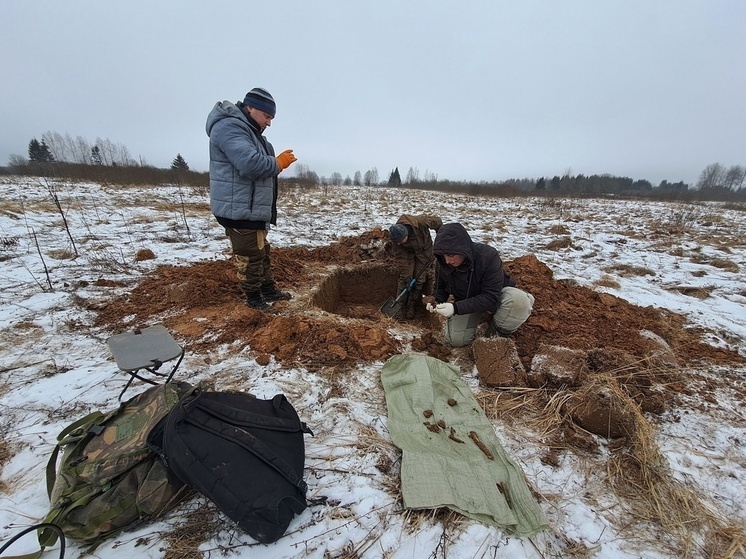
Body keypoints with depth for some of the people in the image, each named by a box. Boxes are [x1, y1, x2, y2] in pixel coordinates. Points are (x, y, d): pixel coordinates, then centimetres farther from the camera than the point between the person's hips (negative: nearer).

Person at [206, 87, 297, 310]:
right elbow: (251, 164, -29)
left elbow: (260, 164, 23)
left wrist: (277, 162, 3)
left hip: (253, 210, 11)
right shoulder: (230, 127, -16)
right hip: (239, 210, -11)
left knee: (262, 252, 17)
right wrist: (278, 163, -13)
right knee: (249, 256, -2)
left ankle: (268, 289, 30)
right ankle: (253, 297, 12)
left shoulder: (247, 130, 20)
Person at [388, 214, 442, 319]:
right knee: (405, 278, -11)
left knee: (419, 280, -3)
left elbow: (438, 222, -17)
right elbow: (400, 257, -21)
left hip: (423, 250, 0)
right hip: (407, 252, 1)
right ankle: (399, 306, 0)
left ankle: (411, 308, 8)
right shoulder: (395, 237, -30)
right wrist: (404, 273, -23)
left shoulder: (421, 222, -38)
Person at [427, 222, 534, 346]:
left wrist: (456, 307, -45)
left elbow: (491, 298, -36)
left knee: (518, 300, -38)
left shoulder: (488, 256, -35)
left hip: (495, 295, -3)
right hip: (466, 300, 4)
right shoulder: (443, 263, -21)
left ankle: (500, 331, -7)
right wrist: (438, 302, -21)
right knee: (456, 340, -11)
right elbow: (442, 286, 1)